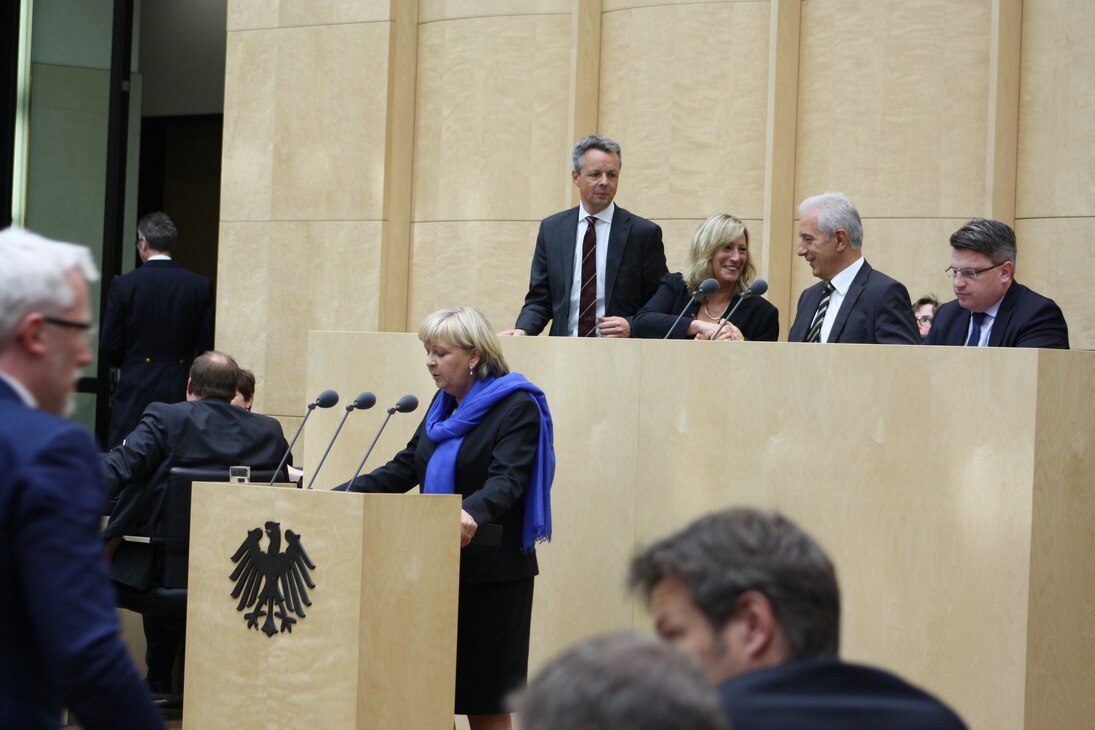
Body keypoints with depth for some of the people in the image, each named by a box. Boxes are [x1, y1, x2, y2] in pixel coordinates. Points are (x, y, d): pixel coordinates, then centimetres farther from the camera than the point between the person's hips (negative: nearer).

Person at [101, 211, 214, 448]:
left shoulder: (124, 284, -5)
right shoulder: (201, 286, 0)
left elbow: (109, 346, -3)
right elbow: (206, 346, 0)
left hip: (136, 392, -2)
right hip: (182, 391, 2)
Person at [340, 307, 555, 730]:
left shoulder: (517, 408, -11)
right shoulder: (444, 404, 14)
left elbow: (507, 481, -24)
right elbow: (405, 469, 16)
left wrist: (473, 513, -44)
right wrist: (340, 495, 6)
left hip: (491, 572, -7)